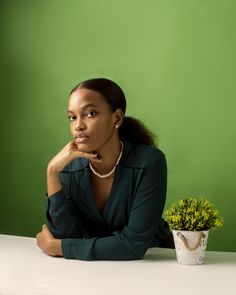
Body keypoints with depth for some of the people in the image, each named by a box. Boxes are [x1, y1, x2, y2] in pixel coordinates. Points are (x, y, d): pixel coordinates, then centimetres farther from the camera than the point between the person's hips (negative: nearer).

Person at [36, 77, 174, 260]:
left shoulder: (149, 163, -21)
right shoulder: (69, 168, -9)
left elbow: (134, 244, -24)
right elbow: (66, 236, -14)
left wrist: (56, 246, -18)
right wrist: (52, 172, -23)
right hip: (96, 267, 3)